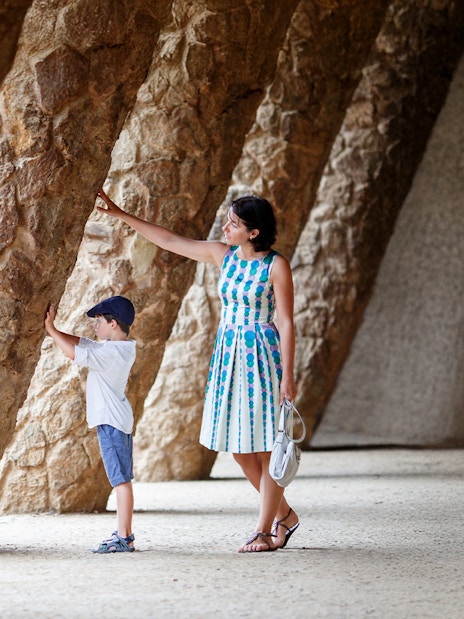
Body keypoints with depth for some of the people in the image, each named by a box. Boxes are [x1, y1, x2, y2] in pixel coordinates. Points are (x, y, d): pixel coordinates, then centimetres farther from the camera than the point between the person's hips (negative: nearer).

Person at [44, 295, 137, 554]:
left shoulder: (113, 351, -19)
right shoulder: (121, 347, 12)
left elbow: (75, 353, -26)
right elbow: (81, 342, 19)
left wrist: (51, 328, -16)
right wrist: (51, 327, 14)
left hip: (111, 420, -11)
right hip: (120, 418, 11)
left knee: (121, 479, -11)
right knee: (122, 479, 13)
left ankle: (125, 538, -12)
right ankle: (124, 533, 19)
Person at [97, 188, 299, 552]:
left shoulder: (276, 266, -10)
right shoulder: (223, 255, 7)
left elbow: (287, 323, -10)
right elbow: (170, 240, 13)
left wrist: (288, 375, -14)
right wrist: (121, 215, 13)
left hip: (262, 355, -7)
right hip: (228, 353, 7)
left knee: (265, 447, -3)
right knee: (238, 447, 9)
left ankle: (265, 531, 3)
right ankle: (284, 514, 24)